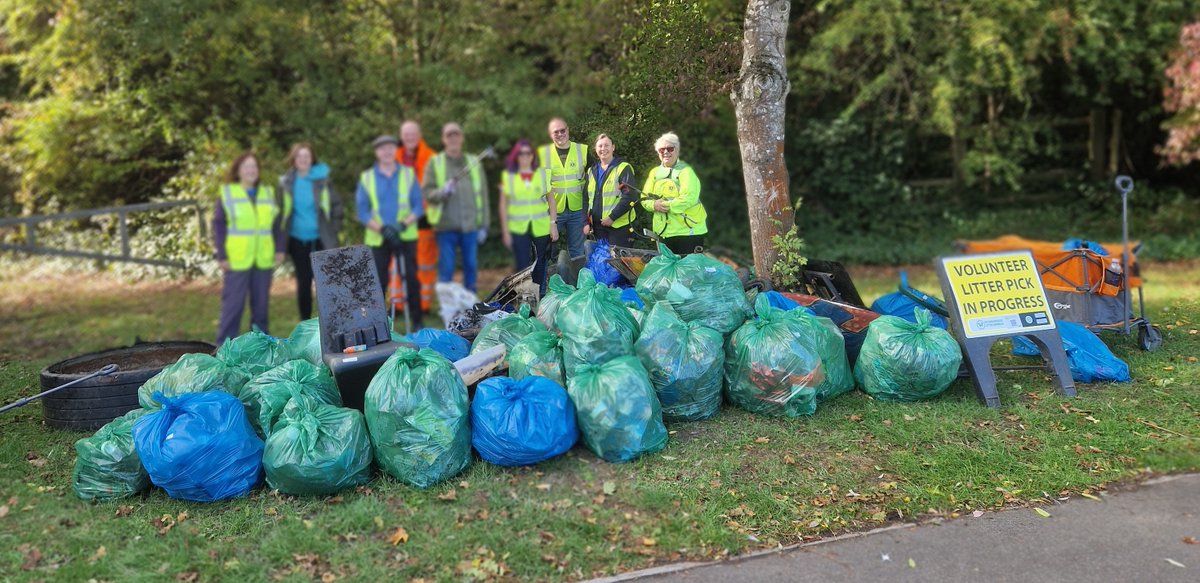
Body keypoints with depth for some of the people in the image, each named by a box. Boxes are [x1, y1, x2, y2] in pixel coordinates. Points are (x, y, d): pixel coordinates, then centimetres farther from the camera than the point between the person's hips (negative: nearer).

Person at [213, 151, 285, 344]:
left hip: (264, 260, 4)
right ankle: (225, 345, 2)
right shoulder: (227, 193, -1)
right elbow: (218, 225, -3)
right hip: (237, 260, -4)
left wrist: (280, 248, 5)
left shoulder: (268, 193, 11)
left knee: (261, 301, 10)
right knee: (233, 303, -4)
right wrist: (222, 255, -9)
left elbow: (277, 223, 14)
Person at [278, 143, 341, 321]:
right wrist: (284, 235, 3)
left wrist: (332, 229, -3)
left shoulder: (322, 178, -5)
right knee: (303, 283, 7)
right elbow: (281, 211, 7)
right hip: (298, 240, 2)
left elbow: (336, 204, 1)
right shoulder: (286, 182, 1)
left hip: (321, 239, -2)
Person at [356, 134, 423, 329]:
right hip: (377, 238, 0)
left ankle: (417, 321, 10)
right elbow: (362, 212, 0)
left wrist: (404, 224, -17)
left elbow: (418, 206, 1)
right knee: (378, 282, 2)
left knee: (411, 278, 1)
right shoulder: (366, 178, 4)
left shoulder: (408, 174, 5)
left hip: (406, 236, 0)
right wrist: (381, 229, -16)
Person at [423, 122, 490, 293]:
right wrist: (444, 191, -23)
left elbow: (482, 194, 10)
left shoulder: (474, 163, 10)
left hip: (471, 226, 2)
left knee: (471, 268, 7)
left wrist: (483, 225, 6)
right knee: (446, 270, 0)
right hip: (446, 227, -2)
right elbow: (427, 192, -2)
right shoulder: (434, 163, 4)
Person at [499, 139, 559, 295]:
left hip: (541, 228, 2)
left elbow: (552, 201, 7)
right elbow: (503, 205, 4)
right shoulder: (508, 176, 2)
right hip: (518, 229, -1)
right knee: (523, 266, -5)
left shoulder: (543, 174, 6)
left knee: (540, 265, 10)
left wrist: (553, 224, 0)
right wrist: (505, 231, 1)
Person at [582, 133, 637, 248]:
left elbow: (630, 196, -13)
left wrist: (612, 217, -17)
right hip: (597, 225, 6)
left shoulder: (623, 168, -5)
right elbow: (586, 198, 17)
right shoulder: (591, 171, 15)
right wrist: (586, 222, 7)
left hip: (618, 224, -6)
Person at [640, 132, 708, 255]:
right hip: (663, 232, 6)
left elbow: (689, 198, -18)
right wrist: (654, 205, -12)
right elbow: (645, 198, 9)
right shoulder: (655, 172, 14)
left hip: (688, 230, -6)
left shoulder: (685, 171, -5)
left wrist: (667, 205, -20)